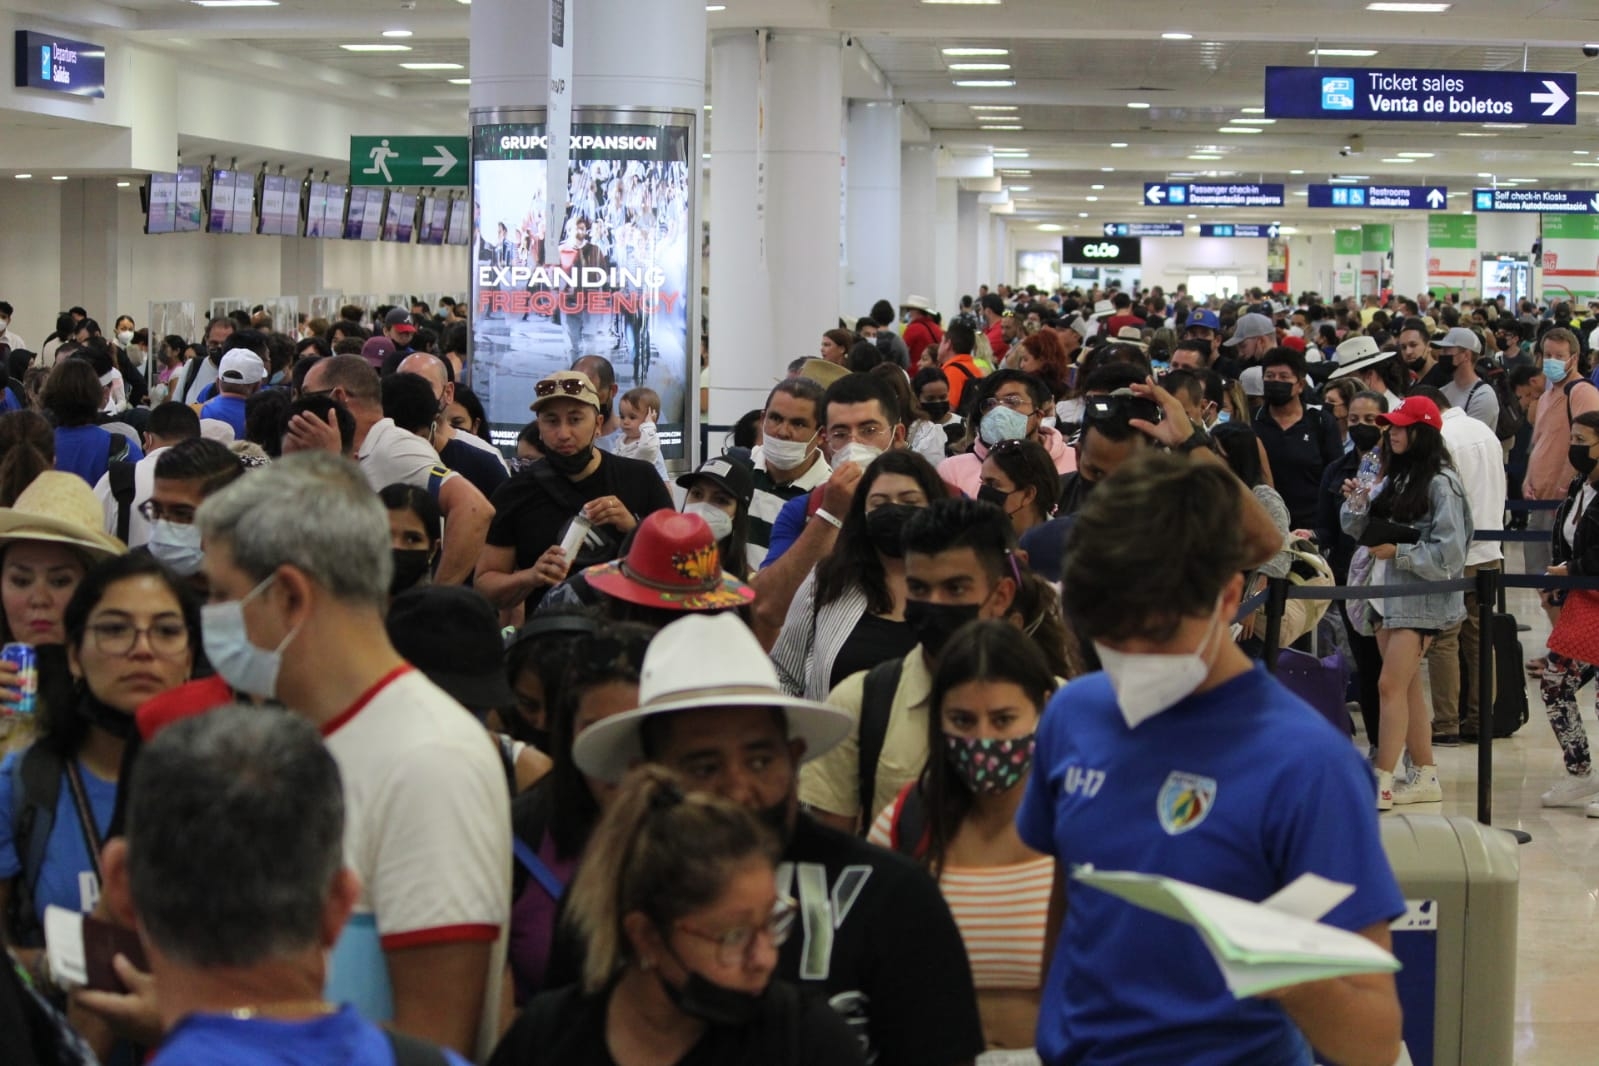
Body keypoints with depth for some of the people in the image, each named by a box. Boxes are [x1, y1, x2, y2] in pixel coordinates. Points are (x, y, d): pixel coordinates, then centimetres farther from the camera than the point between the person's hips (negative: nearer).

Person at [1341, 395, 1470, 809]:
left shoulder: (1441, 482, -12)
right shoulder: (1395, 478, 12)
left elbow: (1449, 551, -16)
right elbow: (1362, 529, 12)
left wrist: (1399, 552, -18)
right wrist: (1357, 503, -6)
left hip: (1421, 598, -8)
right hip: (1387, 593, 8)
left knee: (1391, 686, -11)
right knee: (1408, 688, 11)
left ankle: (1380, 783, -9)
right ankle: (1426, 777, 18)